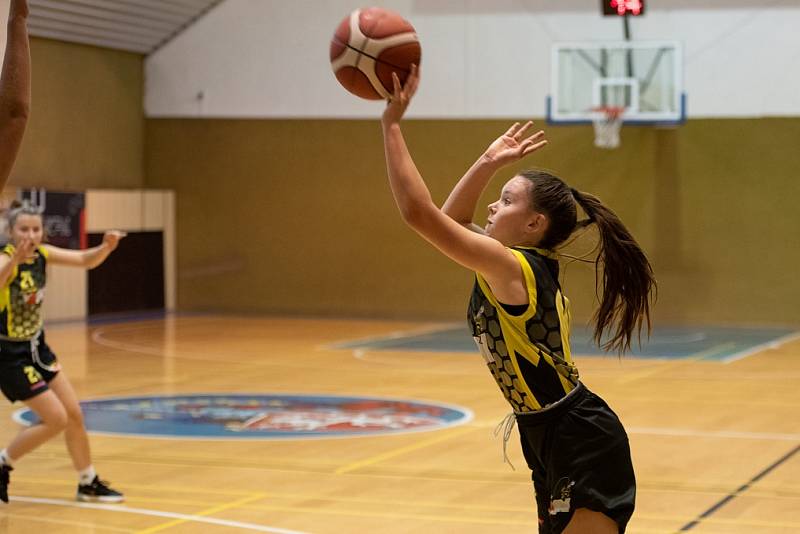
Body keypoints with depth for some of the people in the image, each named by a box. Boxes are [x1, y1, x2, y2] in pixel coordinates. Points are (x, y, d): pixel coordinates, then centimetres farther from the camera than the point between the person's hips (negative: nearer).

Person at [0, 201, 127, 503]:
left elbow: (86, 260, 6)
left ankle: (88, 484, 28)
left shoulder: (42, 254, -4)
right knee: (56, 419, -9)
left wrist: (107, 247, -13)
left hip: (36, 347, 8)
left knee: (74, 414, 12)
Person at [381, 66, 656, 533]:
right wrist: (489, 162, 11)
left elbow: (418, 212, -23)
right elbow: (450, 219, 22)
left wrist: (392, 123, -18)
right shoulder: (530, 266, 9)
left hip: (585, 450, -10)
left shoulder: (511, 268, -18)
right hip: (560, 447, 10)